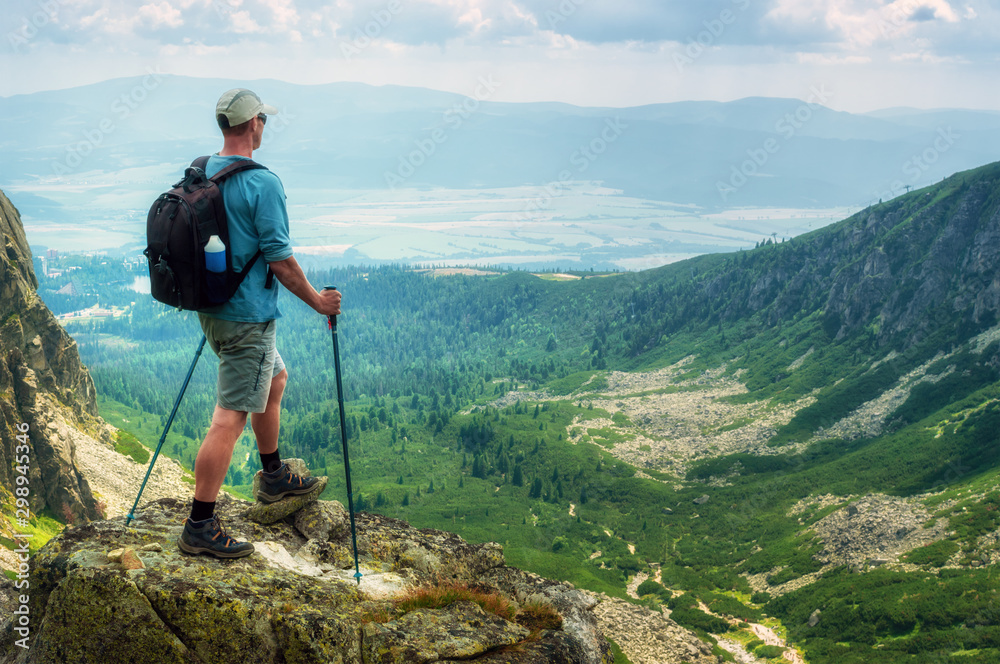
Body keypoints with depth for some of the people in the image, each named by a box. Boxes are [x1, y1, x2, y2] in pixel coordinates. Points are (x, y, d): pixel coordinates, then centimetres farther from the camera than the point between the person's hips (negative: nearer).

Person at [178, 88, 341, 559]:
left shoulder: (199, 174, 7)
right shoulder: (262, 183, -18)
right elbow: (279, 259, -18)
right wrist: (317, 300, -4)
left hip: (211, 308, 9)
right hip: (247, 315, -9)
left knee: (274, 379, 27)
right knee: (229, 418, -6)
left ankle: (274, 477, 39)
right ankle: (199, 527, -3)